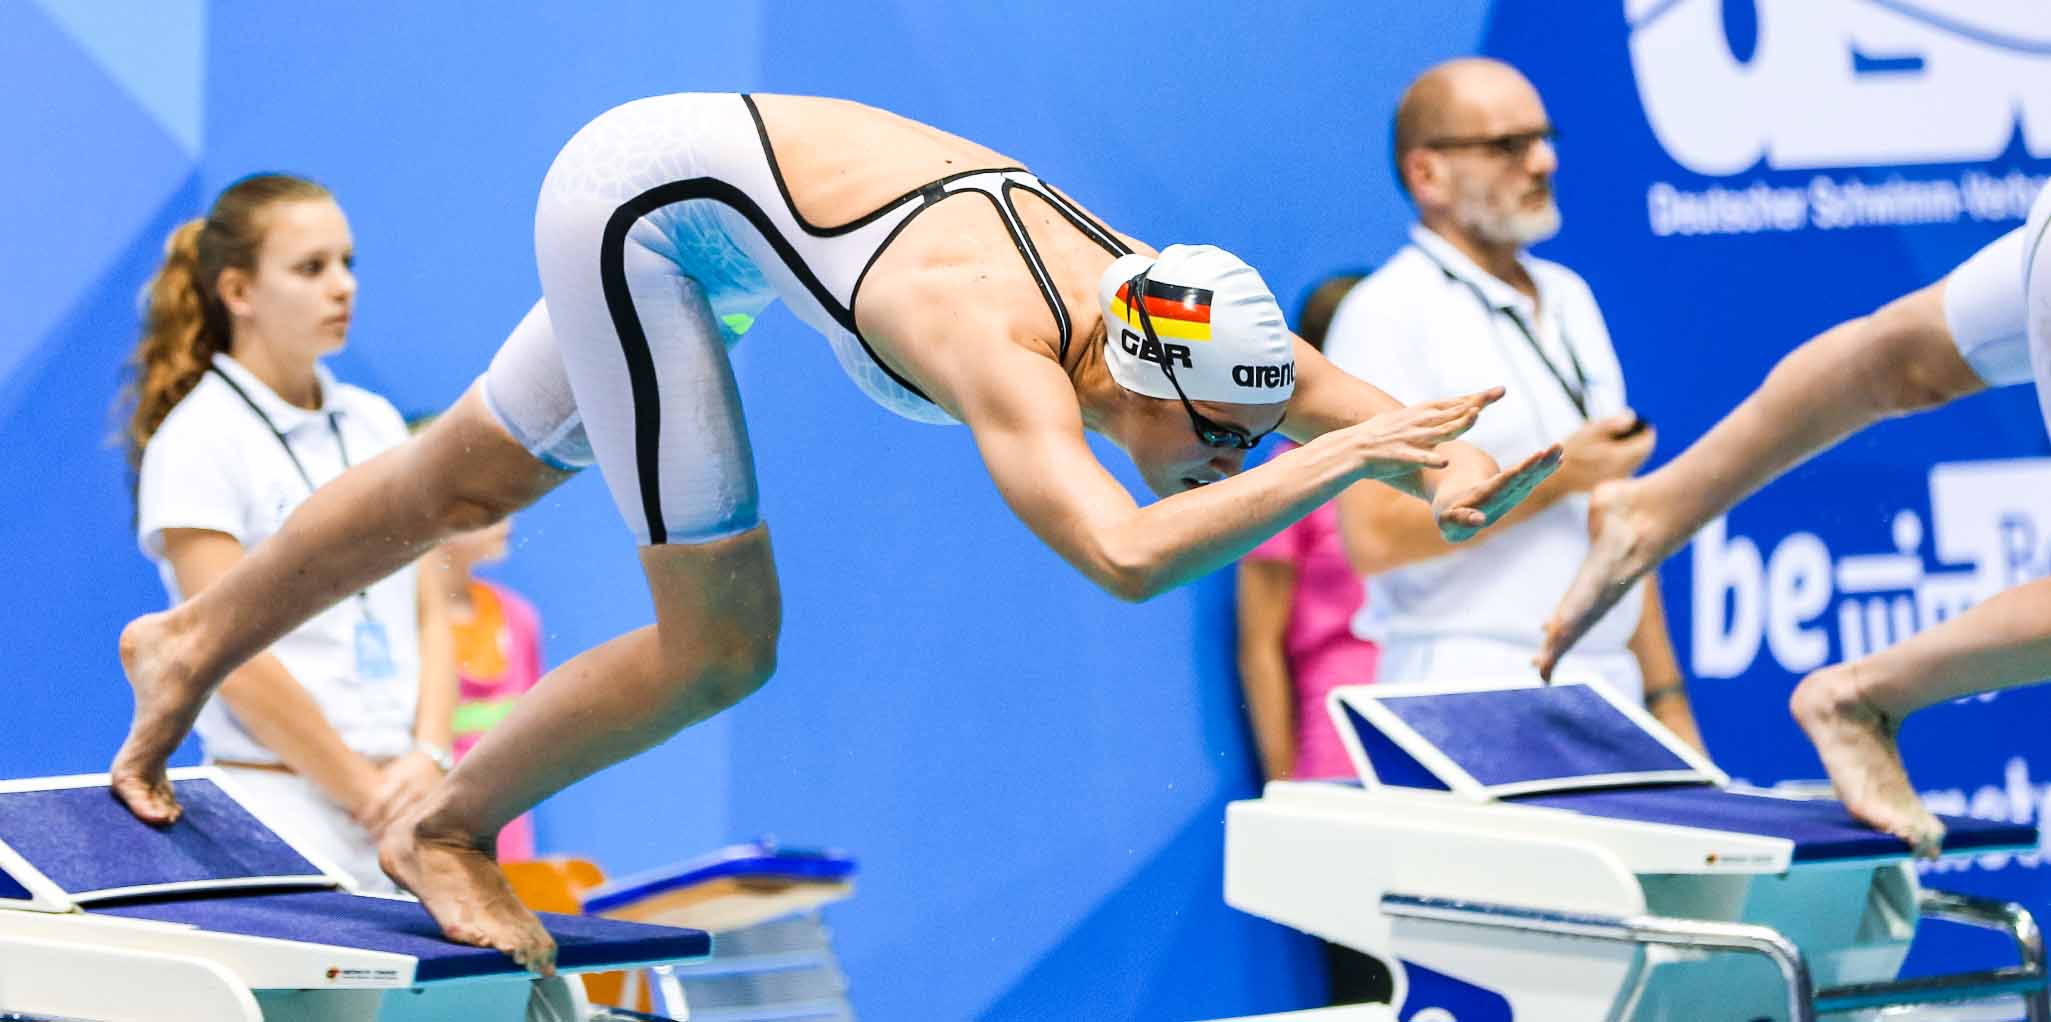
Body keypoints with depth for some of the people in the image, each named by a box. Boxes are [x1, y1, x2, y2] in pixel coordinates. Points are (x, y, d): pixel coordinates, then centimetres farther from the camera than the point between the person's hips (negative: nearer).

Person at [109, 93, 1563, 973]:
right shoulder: (1006, 348, -39)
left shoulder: (1175, 315, -17)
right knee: (724, 646, -7)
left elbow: (1352, 398, -12)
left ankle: (191, 646, 46)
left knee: (469, 483, 24)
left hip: (682, 182, 8)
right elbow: (1126, 555, -56)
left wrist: (1448, 471, -34)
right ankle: (447, 830, 15)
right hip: (640, 195, -8)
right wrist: (1343, 455, -50)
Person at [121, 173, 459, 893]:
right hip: (284, 809, -6)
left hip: (409, 802, 6)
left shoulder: (376, 424, 14)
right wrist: (368, 793, -10)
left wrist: (428, 758, -3)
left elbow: (428, 614, 13)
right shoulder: (198, 442, -6)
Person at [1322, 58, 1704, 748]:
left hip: (1607, 693, 7)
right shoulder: (1388, 315, -7)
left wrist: (1666, 697, 14)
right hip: (1474, 701, -7)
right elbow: (1376, 535, -17)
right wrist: (1555, 478, -12)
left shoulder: (1569, 299, 17)